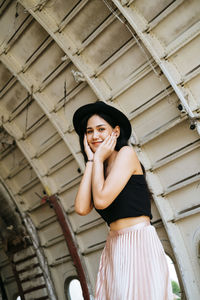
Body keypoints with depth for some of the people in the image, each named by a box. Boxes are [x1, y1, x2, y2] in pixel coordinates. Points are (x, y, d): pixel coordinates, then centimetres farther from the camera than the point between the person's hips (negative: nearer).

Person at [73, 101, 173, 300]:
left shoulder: (126, 153, -5)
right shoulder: (100, 170, 15)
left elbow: (101, 200, -18)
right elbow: (82, 208, -4)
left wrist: (98, 159, -5)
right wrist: (90, 161, 2)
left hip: (139, 243, -7)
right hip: (114, 248, 7)